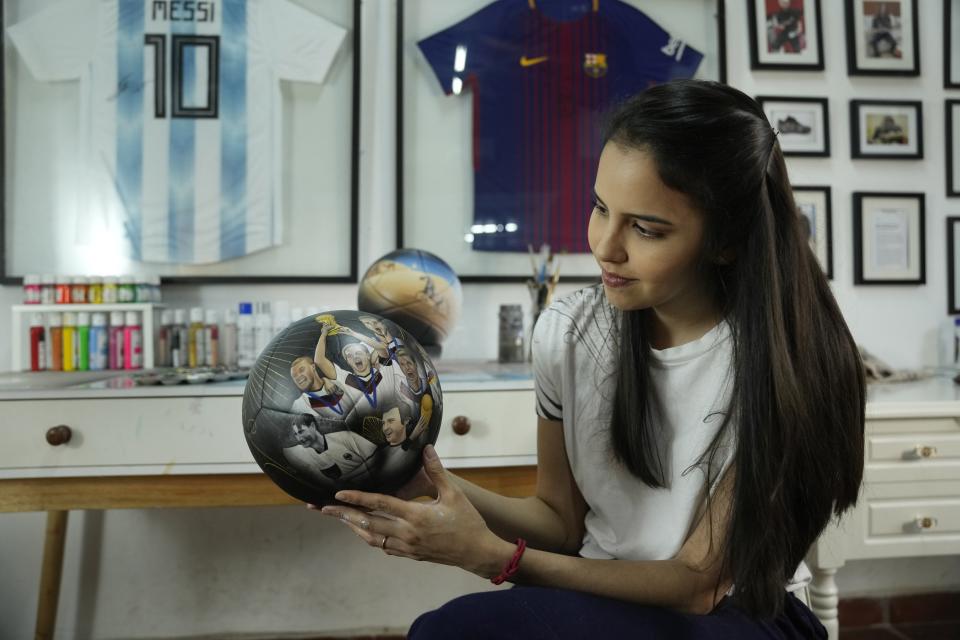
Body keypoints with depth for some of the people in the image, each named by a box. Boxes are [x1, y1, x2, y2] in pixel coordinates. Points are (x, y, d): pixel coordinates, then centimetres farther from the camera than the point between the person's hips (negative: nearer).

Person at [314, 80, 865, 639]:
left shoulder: (783, 359, -20)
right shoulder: (566, 330, -8)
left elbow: (699, 584, -17)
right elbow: (562, 519, 1)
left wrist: (494, 556, -29)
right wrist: (439, 484, -18)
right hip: (599, 595, 4)